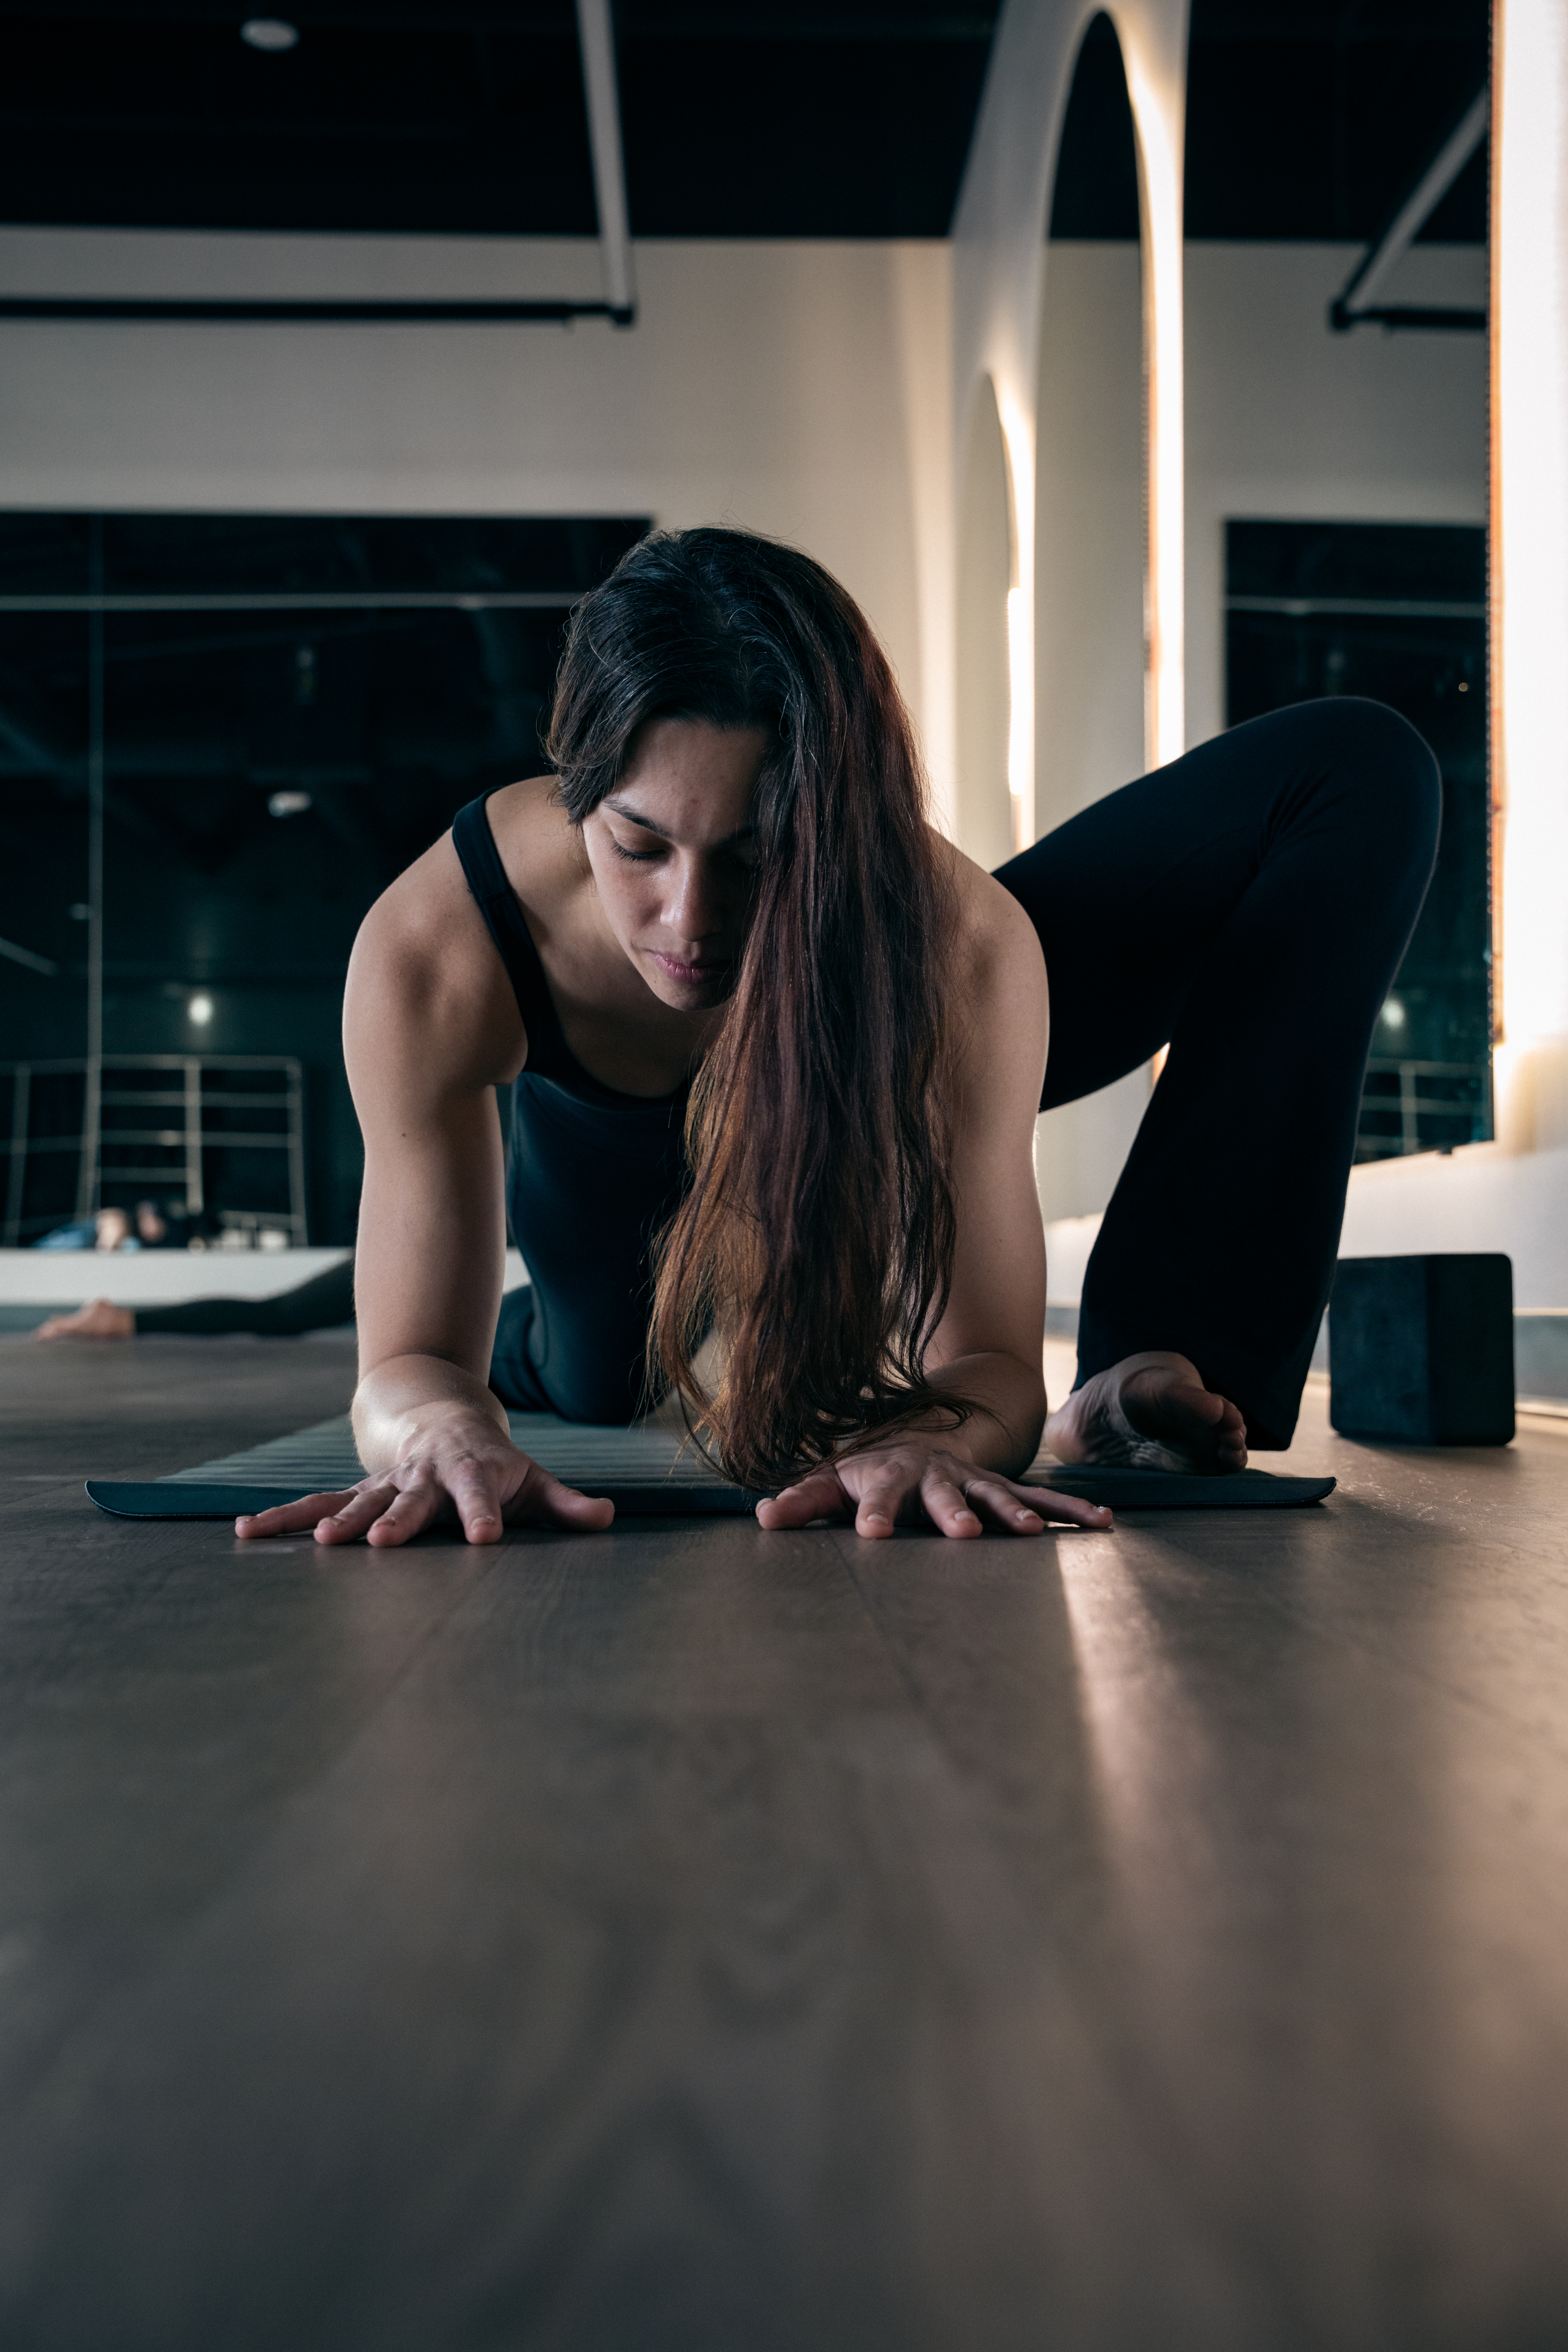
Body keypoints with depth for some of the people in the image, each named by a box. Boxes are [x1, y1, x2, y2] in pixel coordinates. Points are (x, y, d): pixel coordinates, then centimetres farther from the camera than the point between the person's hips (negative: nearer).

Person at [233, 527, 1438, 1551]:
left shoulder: (963, 944, -42)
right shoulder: (431, 951, -40)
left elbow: (987, 1360, -40)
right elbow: (411, 1361, -36)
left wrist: (921, 1438, -64)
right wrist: (449, 1428, -60)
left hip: (874, 1050, 0)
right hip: (615, 1147, 1)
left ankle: (1136, 1379, -24)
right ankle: (524, 1334, 64)